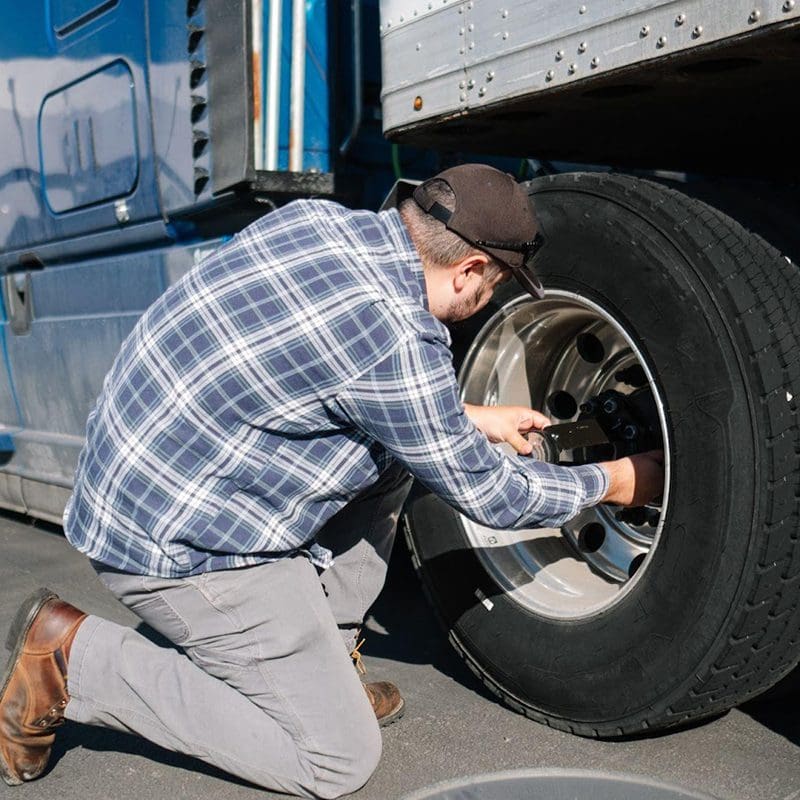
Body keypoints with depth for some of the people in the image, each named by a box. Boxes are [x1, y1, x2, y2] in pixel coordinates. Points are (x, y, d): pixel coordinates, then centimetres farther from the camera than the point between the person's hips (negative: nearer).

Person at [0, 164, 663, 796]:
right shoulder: (400, 343, -24)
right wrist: (614, 482, 8)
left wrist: (467, 418, 19)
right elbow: (485, 495, -8)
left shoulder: (316, 217, 0)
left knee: (390, 446, 14)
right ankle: (74, 658, 1)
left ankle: (322, 659, 19)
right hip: (182, 545, -9)